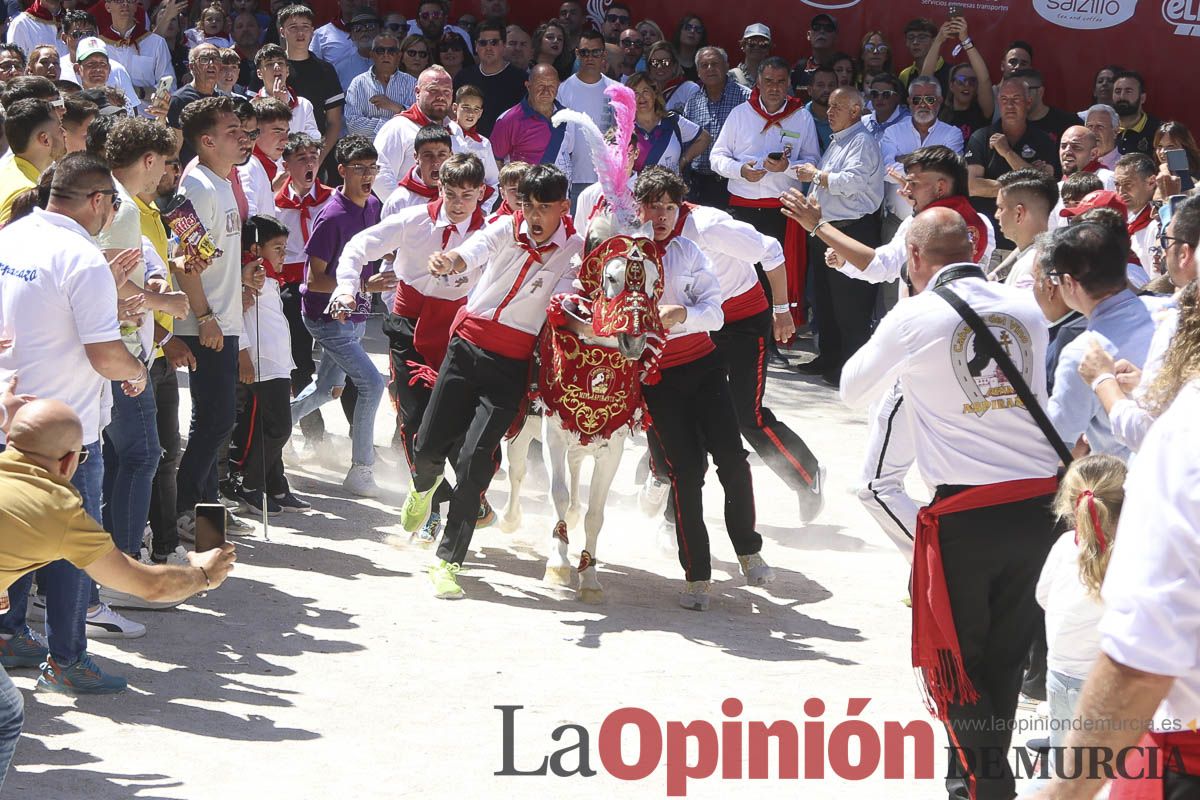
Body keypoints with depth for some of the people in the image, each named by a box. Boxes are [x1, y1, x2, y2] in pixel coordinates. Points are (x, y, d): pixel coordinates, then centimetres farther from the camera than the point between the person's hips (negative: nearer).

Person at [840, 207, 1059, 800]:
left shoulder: (916, 318, -8)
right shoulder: (1026, 309, 4)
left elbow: (853, 391, 7)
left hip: (965, 513, -5)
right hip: (1039, 503, 5)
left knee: (953, 663, 10)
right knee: (1005, 659, 19)